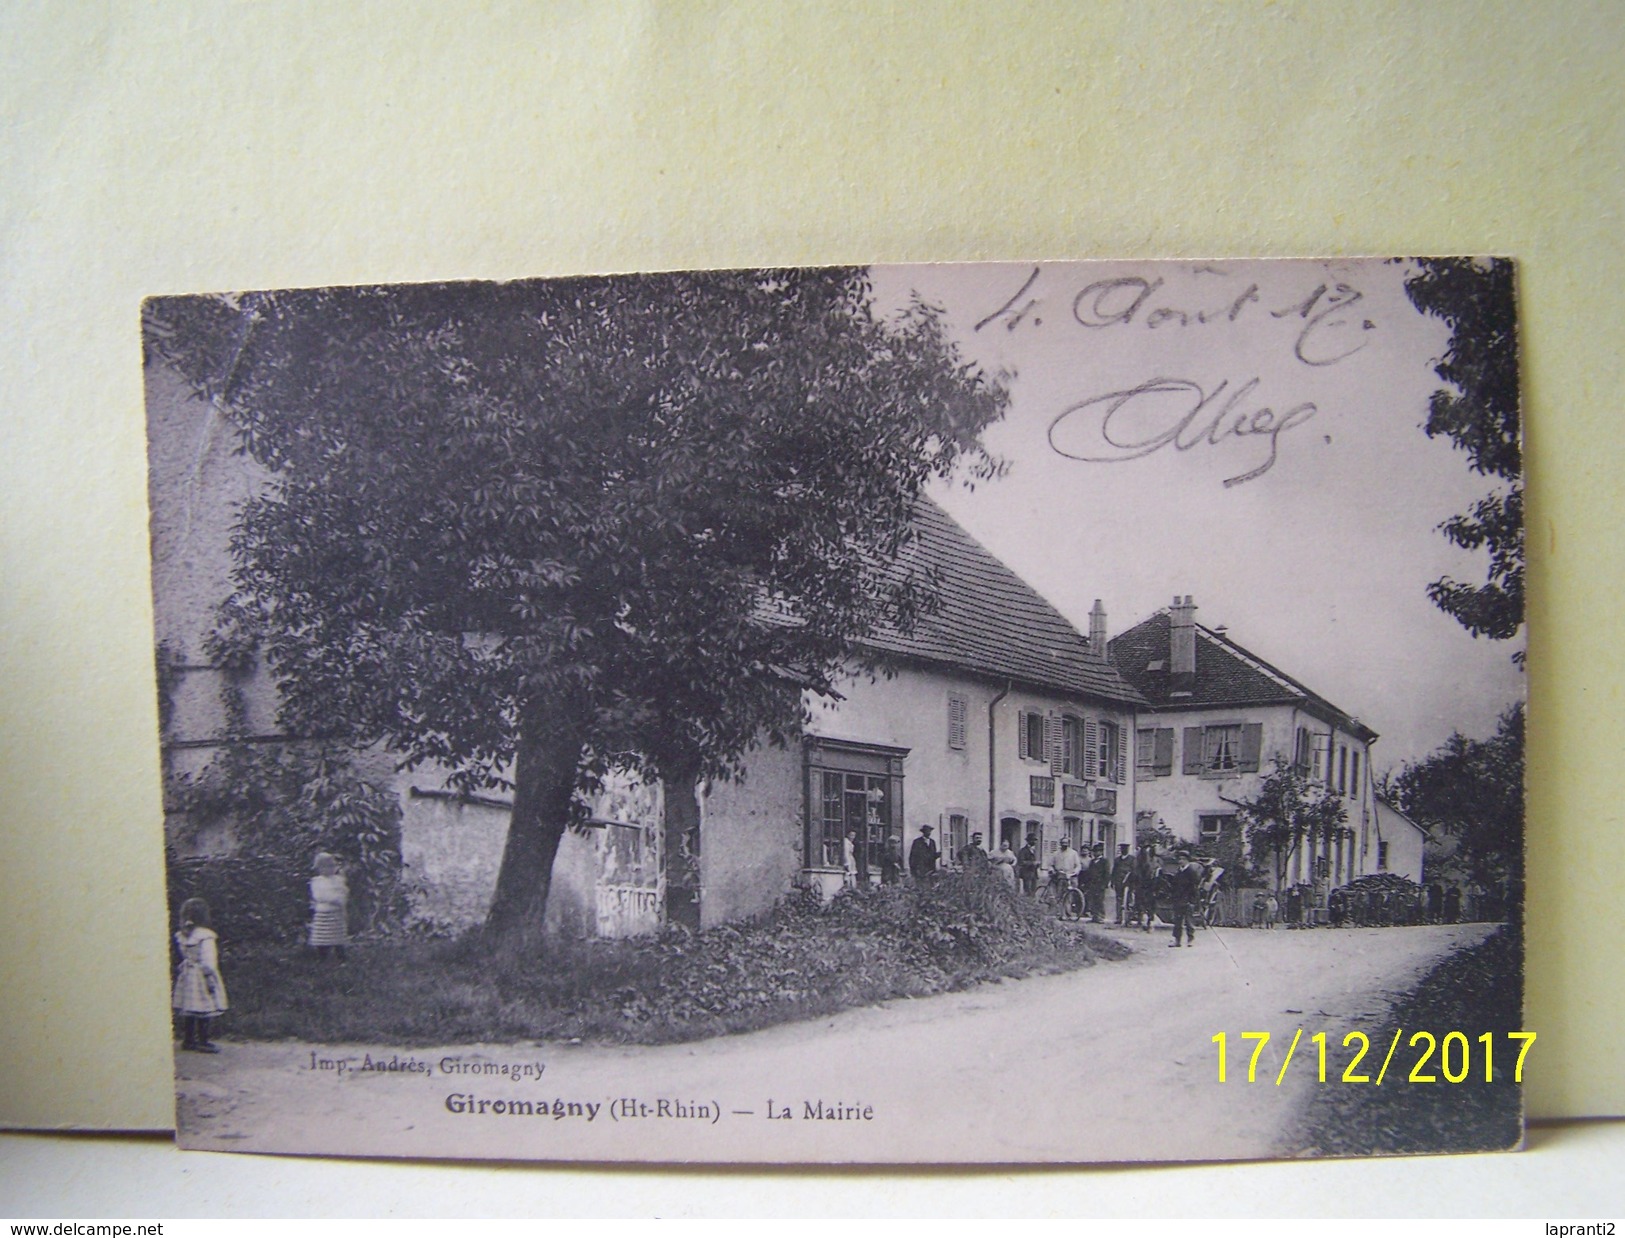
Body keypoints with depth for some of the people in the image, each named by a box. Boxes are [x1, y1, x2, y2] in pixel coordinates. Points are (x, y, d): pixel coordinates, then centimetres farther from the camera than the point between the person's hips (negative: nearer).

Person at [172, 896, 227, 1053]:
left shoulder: (181, 935, 4)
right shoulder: (206, 936, -18)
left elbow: (182, 956, 11)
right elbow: (208, 961, -18)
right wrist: (210, 978, -13)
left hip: (186, 974, 8)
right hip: (200, 976, -8)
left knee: (188, 1010, 14)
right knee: (204, 1011, -1)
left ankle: (187, 1040, 22)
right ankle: (202, 1042, 2)